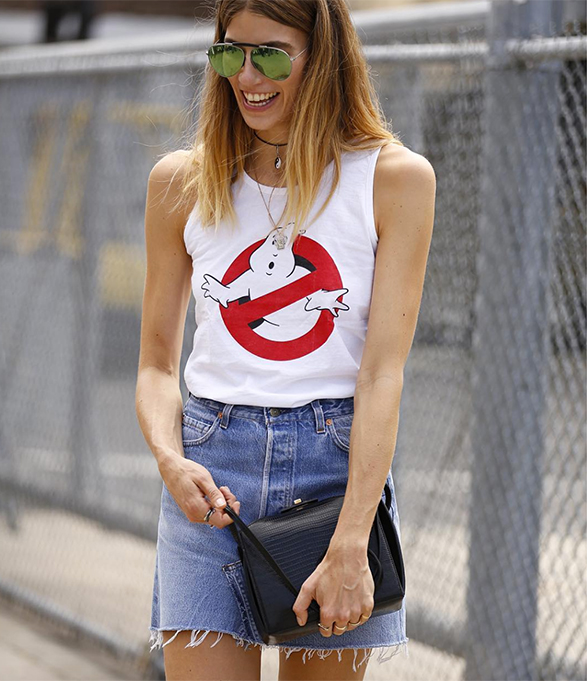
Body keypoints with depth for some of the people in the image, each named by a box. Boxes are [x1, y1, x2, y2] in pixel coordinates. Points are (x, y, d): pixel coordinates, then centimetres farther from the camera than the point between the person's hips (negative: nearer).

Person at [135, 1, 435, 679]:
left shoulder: (394, 177, 0)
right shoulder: (181, 181, 7)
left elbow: (383, 370, -7)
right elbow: (156, 363, 12)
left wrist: (350, 545, -16)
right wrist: (169, 458, -10)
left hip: (341, 468, -1)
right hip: (209, 475, 1)